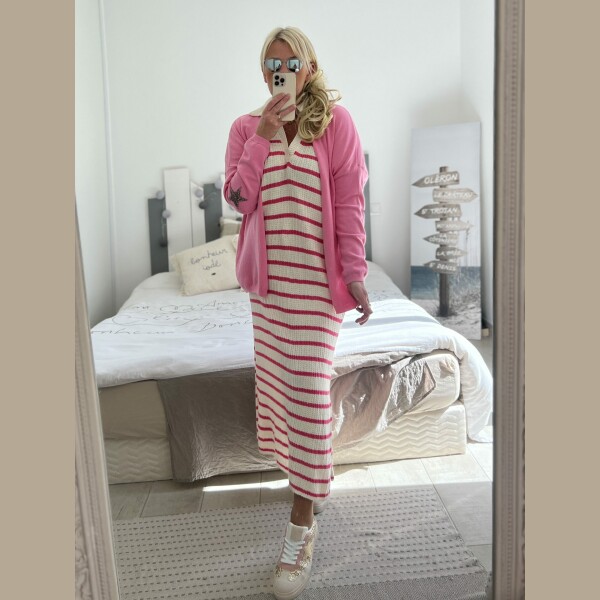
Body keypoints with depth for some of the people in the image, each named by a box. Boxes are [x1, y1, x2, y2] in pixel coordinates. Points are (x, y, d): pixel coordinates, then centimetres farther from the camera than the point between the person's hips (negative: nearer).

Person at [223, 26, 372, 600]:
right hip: (267, 272, 4)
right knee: (276, 375, 13)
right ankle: (303, 471, 37)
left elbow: (349, 201, -6)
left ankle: (301, 523, 1)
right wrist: (263, 137, -14)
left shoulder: (336, 121, -2)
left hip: (316, 274, -4)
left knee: (307, 386, -7)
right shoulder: (247, 126, 6)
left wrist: (354, 274, -9)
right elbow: (237, 198, -5)